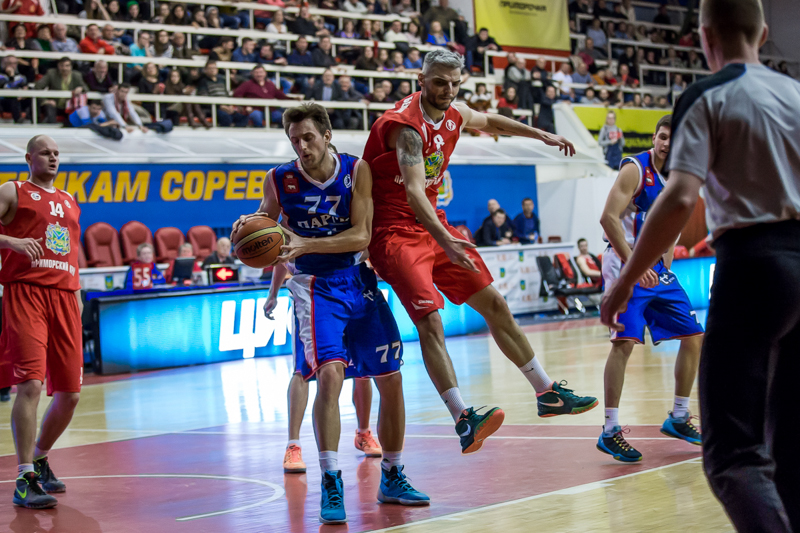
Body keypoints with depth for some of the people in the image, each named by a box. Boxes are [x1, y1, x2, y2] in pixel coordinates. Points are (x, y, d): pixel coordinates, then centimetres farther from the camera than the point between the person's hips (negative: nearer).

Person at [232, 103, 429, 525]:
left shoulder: (356, 170, -8)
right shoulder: (279, 181, -8)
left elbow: (361, 236, -15)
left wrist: (306, 244, -27)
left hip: (358, 281, 3)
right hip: (314, 285, -3)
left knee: (390, 379, 6)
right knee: (329, 372, -25)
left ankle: (392, 478, 23)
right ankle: (331, 484, -21)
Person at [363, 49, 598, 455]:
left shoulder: (455, 115, 3)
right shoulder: (406, 124, -23)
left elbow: (490, 122, 28)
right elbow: (414, 192, -35)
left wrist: (542, 136, 31)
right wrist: (444, 240, -48)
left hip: (433, 225, 9)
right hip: (395, 231, -8)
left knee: (494, 304, 9)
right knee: (430, 319, -23)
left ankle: (547, 393, 20)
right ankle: (463, 421, -31)